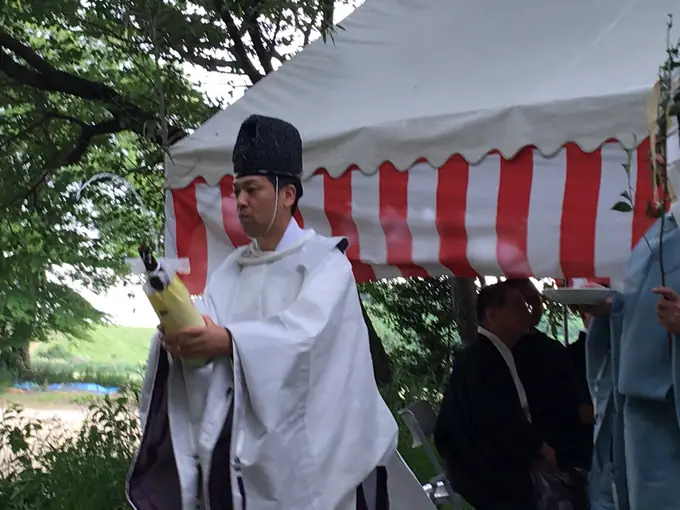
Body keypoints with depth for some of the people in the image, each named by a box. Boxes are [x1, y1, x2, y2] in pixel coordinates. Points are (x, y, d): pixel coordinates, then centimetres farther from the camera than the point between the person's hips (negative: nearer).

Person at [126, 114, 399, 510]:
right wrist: (182, 340, -25)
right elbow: (206, 329, -2)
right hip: (236, 446, 5)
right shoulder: (231, 270, 14)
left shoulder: (324, 261, -4)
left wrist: (230, 341, -36)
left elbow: (303, 329, -22)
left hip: (302, 445, -5)